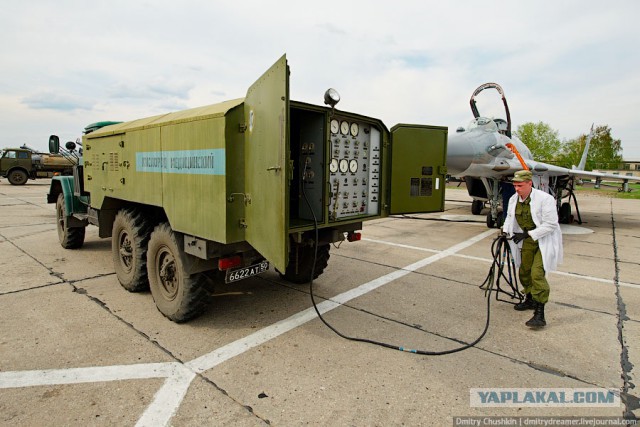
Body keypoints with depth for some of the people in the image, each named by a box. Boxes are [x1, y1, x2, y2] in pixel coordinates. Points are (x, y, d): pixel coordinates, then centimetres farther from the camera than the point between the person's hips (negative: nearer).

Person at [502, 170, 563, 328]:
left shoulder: (545, 199, -21)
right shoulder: (514, 199, -1)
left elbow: (550, 224, -22)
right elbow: (509, 218, 11)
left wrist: (528, 234, -25)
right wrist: (505, 231, -7)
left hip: (544, 242, -7)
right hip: (527, 240, 7)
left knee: (537, 274, -16)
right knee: (524, 272, 15)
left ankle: (539, 314, -10)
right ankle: (530, 300, 38)